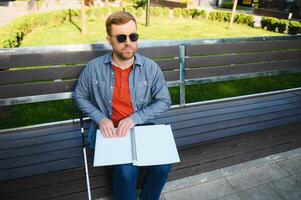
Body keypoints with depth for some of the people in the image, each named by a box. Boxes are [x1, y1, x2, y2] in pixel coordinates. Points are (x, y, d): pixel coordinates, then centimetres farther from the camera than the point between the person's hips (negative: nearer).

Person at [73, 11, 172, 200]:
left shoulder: (151, 67, -6)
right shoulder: (94, 68, -6)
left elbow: (164, 101, -2)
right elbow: (80, 96, 7)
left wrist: (135, 118, -15)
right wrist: (100, 118, -10)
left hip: (141, 128, 2)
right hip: (109, 131, -1)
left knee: (163, 165, -17)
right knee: (127, 171, -25)